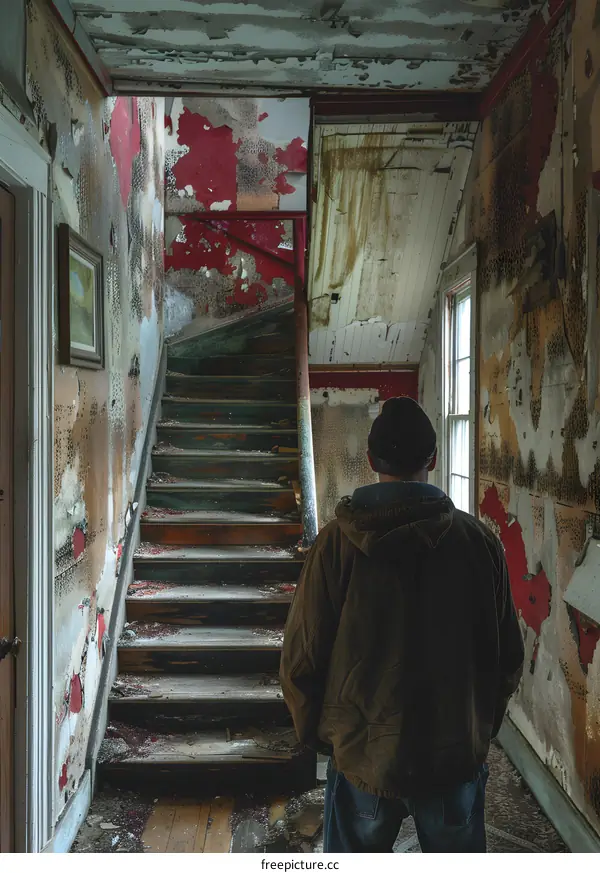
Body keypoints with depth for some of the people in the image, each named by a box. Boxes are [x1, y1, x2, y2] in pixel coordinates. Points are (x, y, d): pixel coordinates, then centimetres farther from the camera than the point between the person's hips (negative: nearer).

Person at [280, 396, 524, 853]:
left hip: (363, 758, -1)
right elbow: (509, 658, 0)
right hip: (458, 757, 1)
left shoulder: (336, 544, -13)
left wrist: (317, 733, 9)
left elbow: (301, 660, -8)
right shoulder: (480, 541, -9)